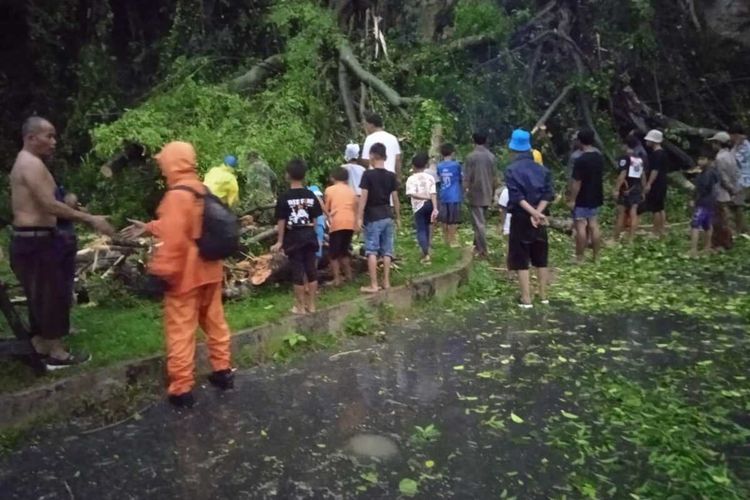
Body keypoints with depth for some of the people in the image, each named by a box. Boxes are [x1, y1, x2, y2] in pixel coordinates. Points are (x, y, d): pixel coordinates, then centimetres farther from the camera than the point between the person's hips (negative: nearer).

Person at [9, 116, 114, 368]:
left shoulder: (25, 163, 19)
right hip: (36, 241, -11)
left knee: (40, 296, 17)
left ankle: (41, 348, 26)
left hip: (30, 239, 11)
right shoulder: (32, 163, -15)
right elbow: (50, 206, -24)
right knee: (51, 295, -3)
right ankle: (57, 354, 5)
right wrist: (90, 219, -23)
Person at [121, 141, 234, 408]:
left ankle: (181, 389, 8)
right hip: (209, 270, 8)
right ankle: (222, 371, 29)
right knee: (214, 321, 18)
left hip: (185, 275, -8)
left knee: (180, 331, 1)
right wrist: (149, 228, 22)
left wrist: (161, 272, -17)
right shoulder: (203, 191, 8)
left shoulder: (177, 195, -18)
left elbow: (173, 239, -24)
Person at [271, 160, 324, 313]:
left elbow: (281, 221, -7)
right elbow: (315, 219, 4)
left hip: (293, 237, -3)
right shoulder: (311, 195, 1)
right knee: (311, 269, 9)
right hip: (309, 236, 3)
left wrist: (280, 241, 0)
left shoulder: (284, 197, -10)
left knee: (297, 271, 2)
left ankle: (300, 306, 10)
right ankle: (311, 304, 17)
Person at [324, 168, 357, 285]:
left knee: (334, 253, 5)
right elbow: (355, 210, 18)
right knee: (344, 251, 20)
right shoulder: (351, 191, 17)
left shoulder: (329, 190, 7)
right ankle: (348, 275, 20)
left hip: (336, 224, -4)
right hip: (350, 223, 4)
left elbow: (326, 209, 8)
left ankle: (337, 279, -1)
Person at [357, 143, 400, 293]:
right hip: (387, 216, 5)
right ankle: (386, 282, 13)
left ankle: (373, 285, -2)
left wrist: (359, 217, -9)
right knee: (387, 250, 9)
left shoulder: (368, 174, -9)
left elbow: (364, 197, -12)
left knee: (372, 251, -1)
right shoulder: (391, 176, 3)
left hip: (372, 217, -4)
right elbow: (395, 198, 5)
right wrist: (398, 217, 14)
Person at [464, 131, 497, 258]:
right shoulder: (491, 157, 4)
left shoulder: (471, 157, -10)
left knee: (479, 223, -3)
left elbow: (467, 177, -12)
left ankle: (483, 251, -3)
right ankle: (478, 245, 28)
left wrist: (466, 189, 2)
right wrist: (492, 192, 18)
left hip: (475, 194, -5)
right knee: (481, 221, 18)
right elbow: (495, 178, 7)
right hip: (487, 194, 5)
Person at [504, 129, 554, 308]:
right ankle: (543, 296, 21)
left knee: (522, 260, 1)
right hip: (539, 218, 4)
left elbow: (517, 197, -18)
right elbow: (548, 194, -5)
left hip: (521, 218, -4)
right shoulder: (542, 169, 6)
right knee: (541, 259, 14)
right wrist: (537, 213, -14)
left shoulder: (512, 170, -7)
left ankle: (526, 299, 1)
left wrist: (533, 213, -22)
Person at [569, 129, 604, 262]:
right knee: (594, 226, 11)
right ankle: (596, 256, 15)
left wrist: (572, 199, -14)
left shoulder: (581, 160, -19)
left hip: (582, 200, -7)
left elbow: (577, 182, -19)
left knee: (581, 228, -3)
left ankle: (579, 258, 0)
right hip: (595, 197, 8)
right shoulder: (600, 157, 6)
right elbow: (599, 177, 15)